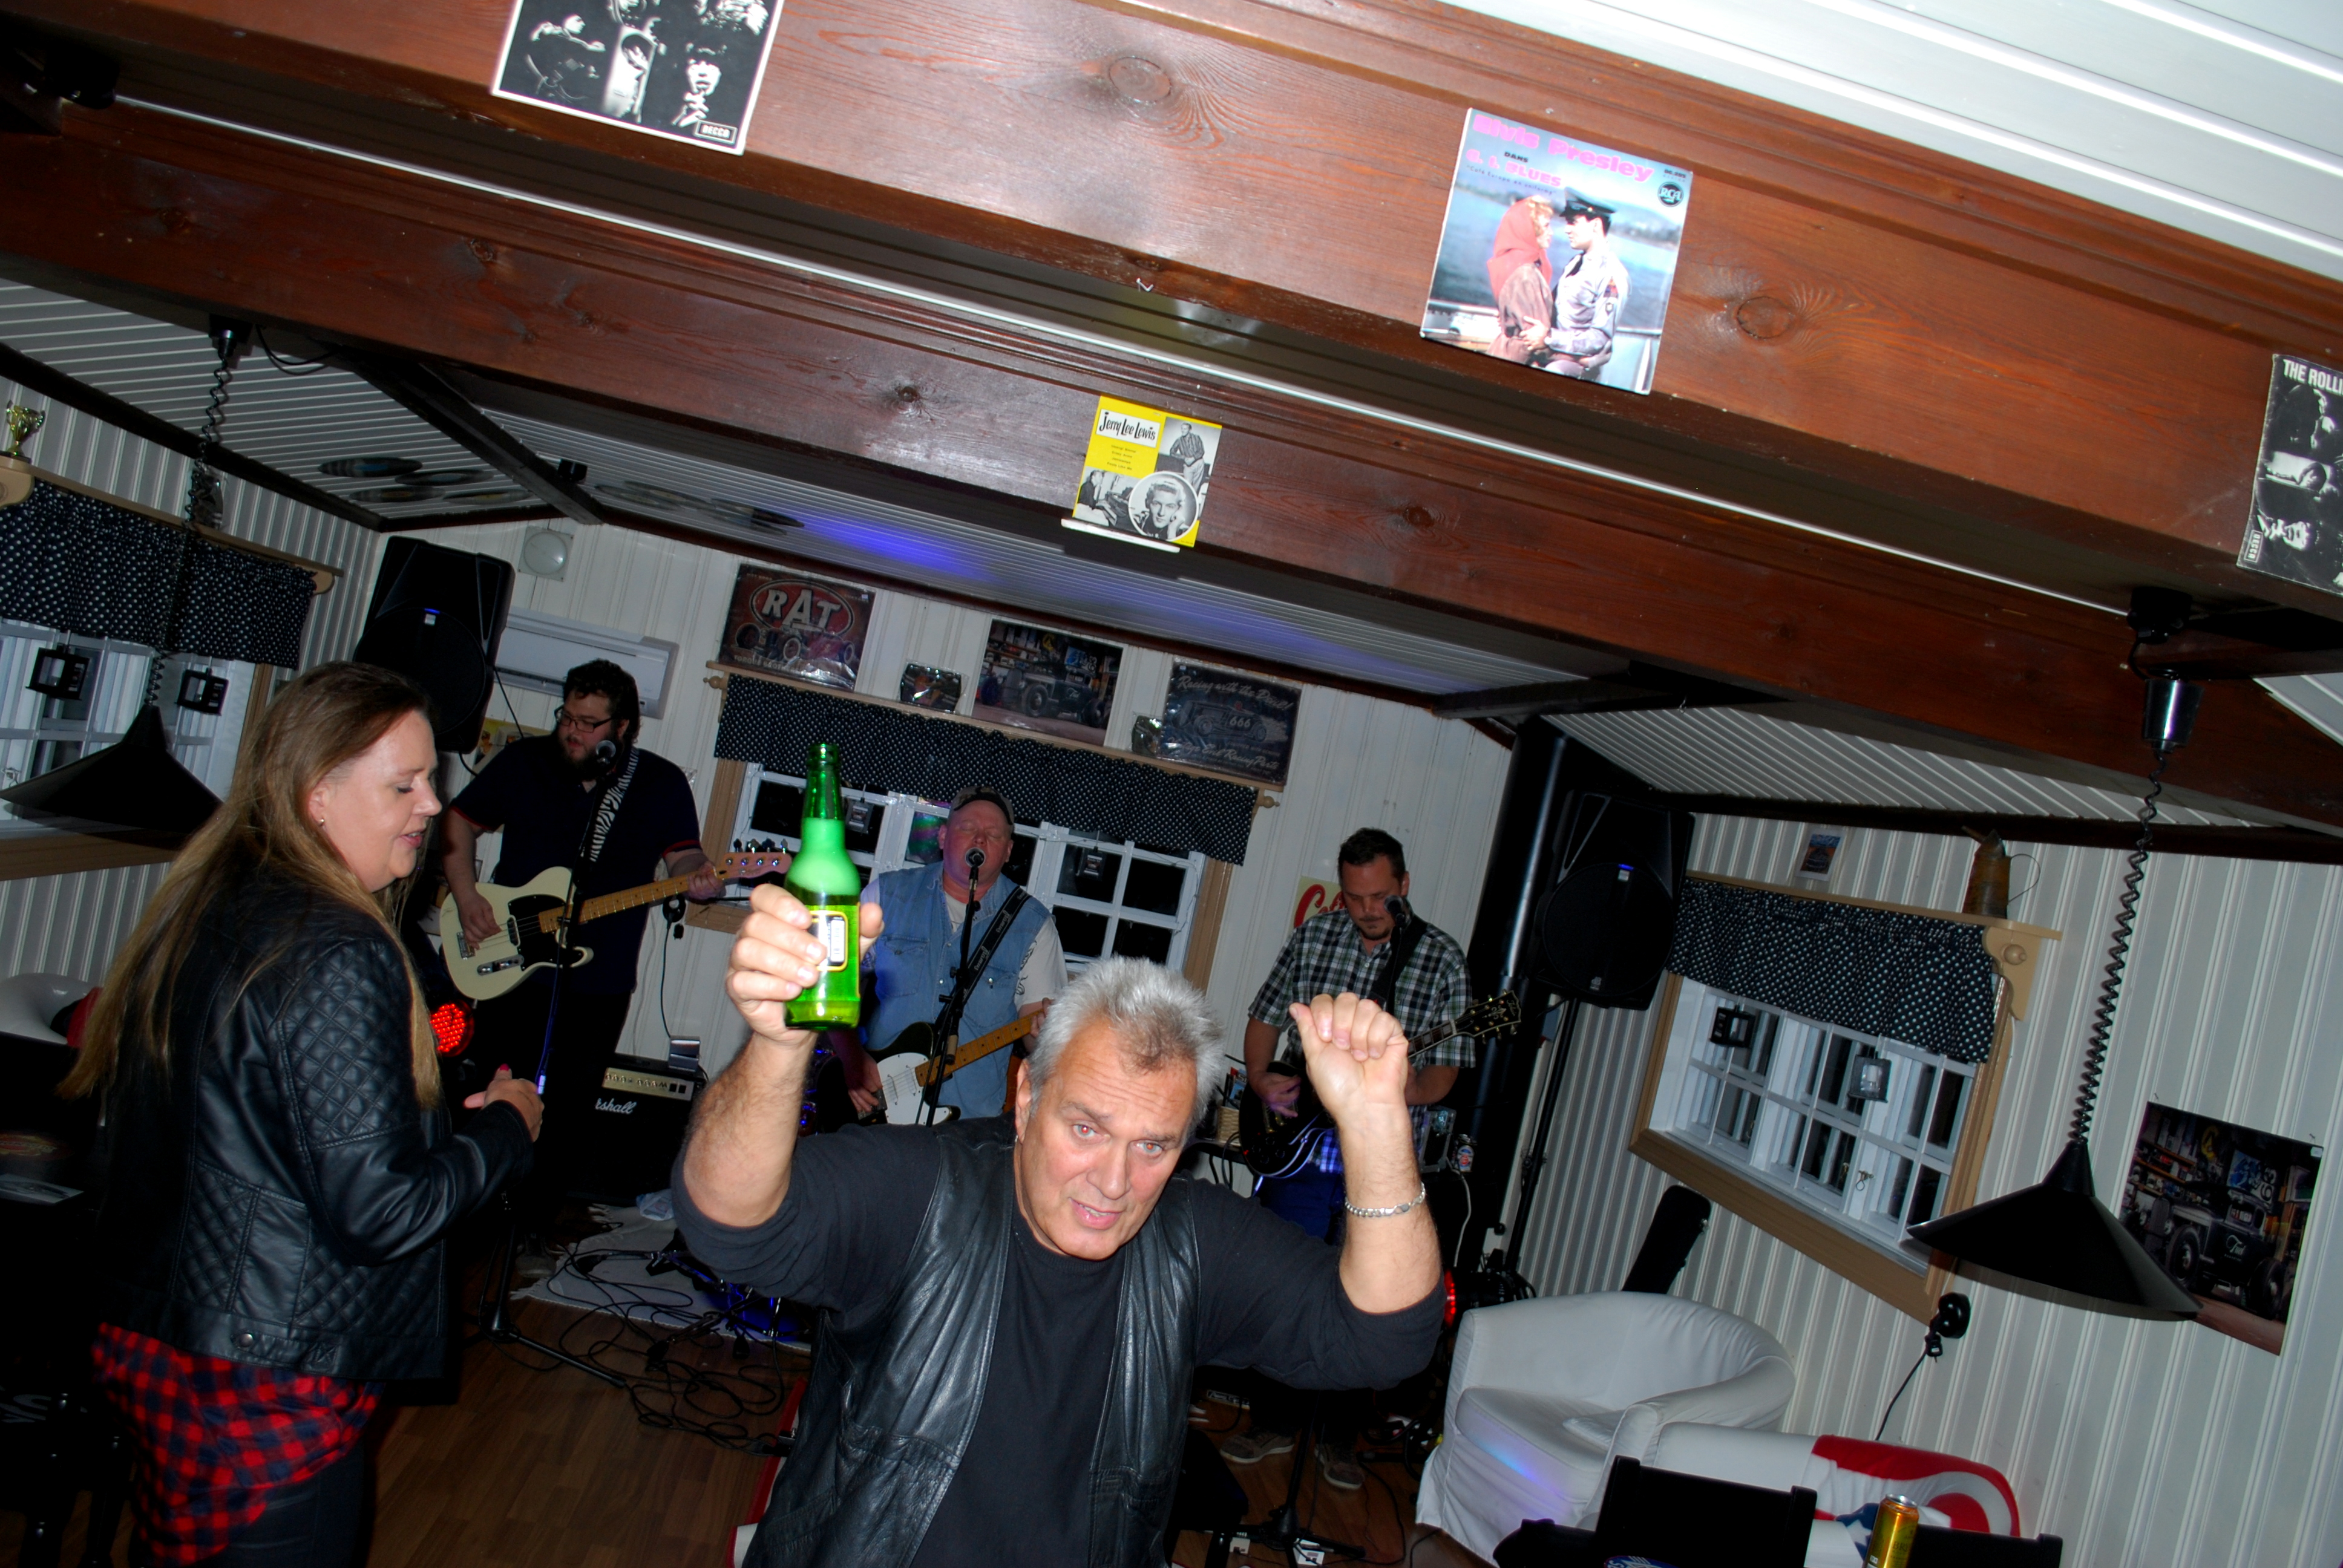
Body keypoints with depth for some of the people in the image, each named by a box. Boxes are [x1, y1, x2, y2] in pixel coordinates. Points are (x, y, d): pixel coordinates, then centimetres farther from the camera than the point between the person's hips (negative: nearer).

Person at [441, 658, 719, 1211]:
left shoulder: (662, 784, -3)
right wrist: (466, 896, -4)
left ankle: (535, 1231, 22)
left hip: (598, 984, -1)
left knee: (568, 1112, 5)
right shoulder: (524, 761, 1)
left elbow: (683, 855, -4)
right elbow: (460, 821, 9)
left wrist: (698, 877, -28)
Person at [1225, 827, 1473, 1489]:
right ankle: (1273, 1422, 26)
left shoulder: (1441, 957, -4)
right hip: (1300, 1143, 2)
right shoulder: (1313, 936, 3)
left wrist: (1406, 1090, -24)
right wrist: (1261, 1077, -4)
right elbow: (1265, 1017, 13)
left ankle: (1339, 1437, 26)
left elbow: (1445, 1069, -4)